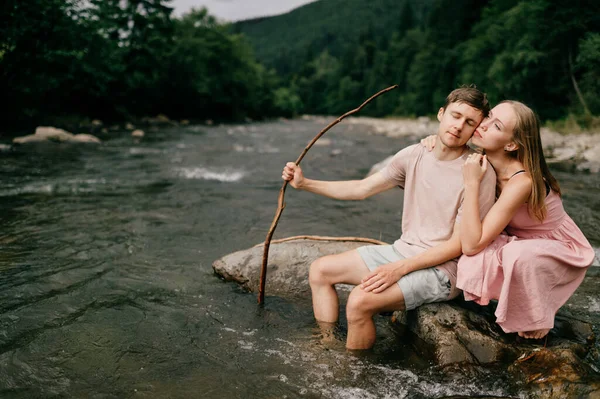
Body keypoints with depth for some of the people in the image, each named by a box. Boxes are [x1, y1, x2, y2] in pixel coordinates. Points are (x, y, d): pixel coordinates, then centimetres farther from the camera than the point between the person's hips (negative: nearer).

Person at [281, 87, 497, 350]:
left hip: (440, 268, -7)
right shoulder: (414, 155, 3)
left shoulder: (480, 174, -15)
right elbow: (361, 189, 9)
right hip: (402, 250, 7)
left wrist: (399, 269, -23)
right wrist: (304, 183, 3)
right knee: (320, 271, 3)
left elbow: (458, 244, -16)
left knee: (360, 302, -28)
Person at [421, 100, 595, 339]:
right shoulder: (484, 162, -15)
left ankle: (537, 320, -8)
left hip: (561, 251, -6)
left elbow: (471, 245, -38)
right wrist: (436, 141, -16)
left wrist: (472, 183, -37)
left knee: (519, 255, -36)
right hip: (520, 243, 7)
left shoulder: (522, 181, -35)